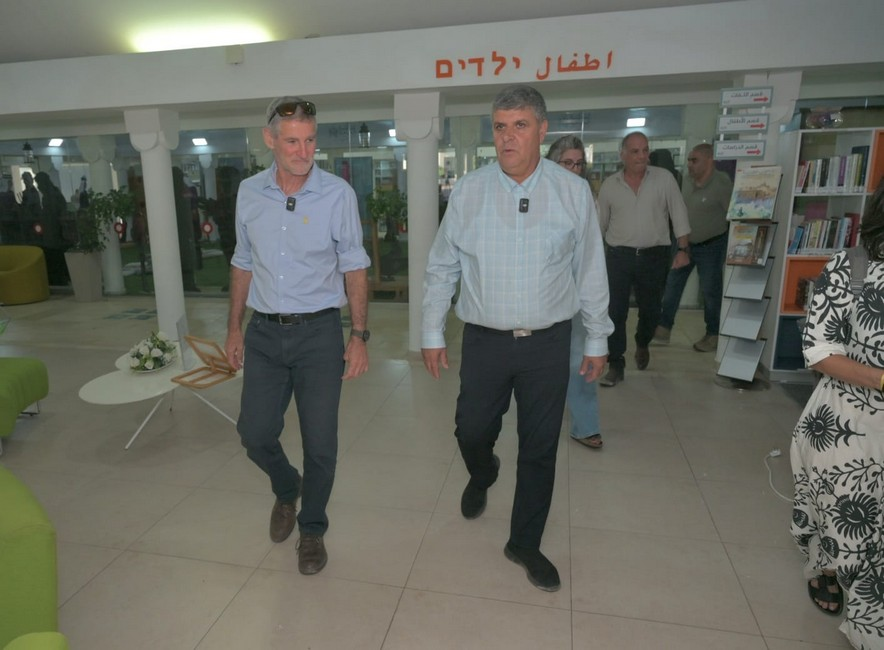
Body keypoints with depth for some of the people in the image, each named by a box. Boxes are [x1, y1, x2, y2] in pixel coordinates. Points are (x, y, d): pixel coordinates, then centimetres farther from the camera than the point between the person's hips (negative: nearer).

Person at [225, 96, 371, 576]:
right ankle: (286, 490, 42)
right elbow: (243, 265, 12)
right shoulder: (249, 193, 3)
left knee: (320, 444, 4)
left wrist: (360, 335, -8)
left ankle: (312, 529, 30)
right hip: (264, 333, 3)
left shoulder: (337, 194, -7)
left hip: (319, 333, -3)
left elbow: (354, 268, -3)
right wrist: (234, 328, 12)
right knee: (255, 434, 8)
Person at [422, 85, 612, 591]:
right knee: (471, 433, 9)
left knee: (540, 451, 11)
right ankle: (483, 474, 48)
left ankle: (525, 544, 34)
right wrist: (433, 333, 4)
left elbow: (591, 271, 4)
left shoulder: (574, 192, -2)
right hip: (485, 340, 0)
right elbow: (442, 268, 4)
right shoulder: (468, 192, -2)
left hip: (548, 343, 0)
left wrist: (597, 340, 7)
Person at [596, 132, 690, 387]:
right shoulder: (609, 185, 2)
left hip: (654, 256, 0)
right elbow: (601, 223, 10)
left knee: (650, 310, 13)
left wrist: (683, 249, -7)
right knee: (615, 312, -3)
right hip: (618, 256, 0)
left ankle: (642, 345, 42)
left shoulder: (664, 178, -1)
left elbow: (679, 215, 0)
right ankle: (616, 365, 6)